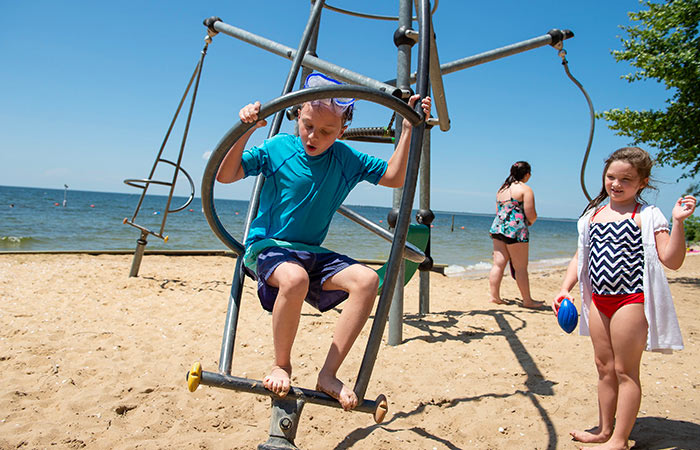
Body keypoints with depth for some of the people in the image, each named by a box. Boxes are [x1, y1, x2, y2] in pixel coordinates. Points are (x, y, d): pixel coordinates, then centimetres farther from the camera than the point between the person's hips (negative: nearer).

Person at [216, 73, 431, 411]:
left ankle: (328, 374, -13)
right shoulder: (278, 147, -5)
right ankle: (281, 366, -11)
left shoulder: (346, 159, 4)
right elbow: (225, 175, -8)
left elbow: (394, 177, 6)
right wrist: (246, 130, -22)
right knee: (295, 278, -39)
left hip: (312, 253, 4)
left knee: (366, 279, -22)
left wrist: (408, 130, -2)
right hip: (266, 246, -4)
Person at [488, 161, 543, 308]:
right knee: (521, 267, 1)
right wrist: (531, 221, 11)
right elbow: (531, 215, -11)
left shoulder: (502, 188, 16)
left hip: (497, 226, 7)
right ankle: (527, 300, 11)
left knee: (498, 264, 8)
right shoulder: (525, 189, -7)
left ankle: (494, 296, 9)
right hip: (515, 229, -7)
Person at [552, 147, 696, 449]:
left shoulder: (646, 216, -6)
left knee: (625, 370, 2)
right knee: (604, 367, 16)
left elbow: (671, 260, -13)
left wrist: (678, 222, -24)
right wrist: (565, 289, 5)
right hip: (598, 299, 6)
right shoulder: (593, 215, 11)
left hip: (631, 299, -6)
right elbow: (580, 257, 15)